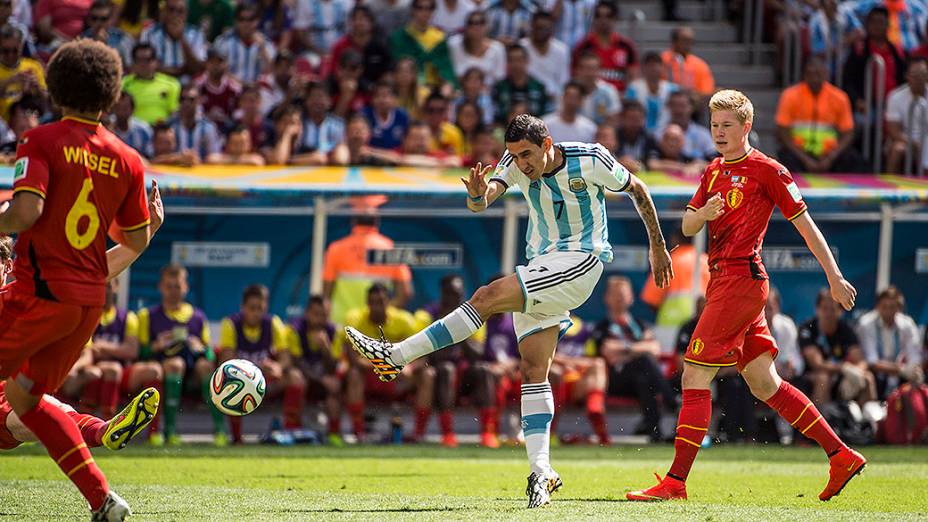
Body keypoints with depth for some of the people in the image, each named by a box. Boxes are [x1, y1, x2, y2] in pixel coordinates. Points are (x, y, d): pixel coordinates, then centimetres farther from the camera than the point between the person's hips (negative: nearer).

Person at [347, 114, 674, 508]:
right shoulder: (517, 164, -2)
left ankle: (397, 356, -22)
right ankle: (541, 471, -7)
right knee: (533, 369, -4)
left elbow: (637, 189, 4)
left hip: (581, 259, -7)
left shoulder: (590, 161, -13)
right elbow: (482, 201, -15)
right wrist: (478, 194, -40)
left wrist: (658, 247, 11)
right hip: (541, 265, 7)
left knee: (489, 297, -22)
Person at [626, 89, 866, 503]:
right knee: (764, 385, 10)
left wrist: (835, 278, -3)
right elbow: (687, 228, 14)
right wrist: (703, 212, -10)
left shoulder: (767, 170, -6)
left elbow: (805, 224, -3)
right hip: (722, 280, 9)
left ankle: (675, 482, -11)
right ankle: (841, 456, 16)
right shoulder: (714, 171, 17)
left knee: (695, 377, -11)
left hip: (741, 280, -9)